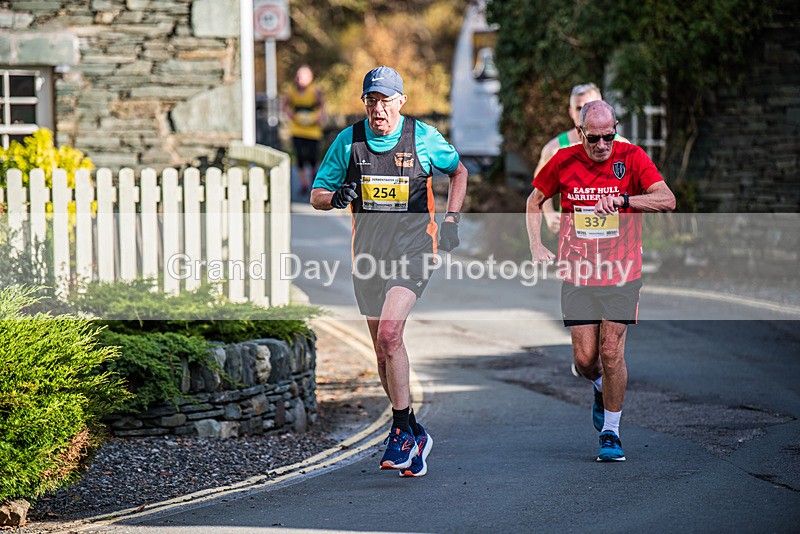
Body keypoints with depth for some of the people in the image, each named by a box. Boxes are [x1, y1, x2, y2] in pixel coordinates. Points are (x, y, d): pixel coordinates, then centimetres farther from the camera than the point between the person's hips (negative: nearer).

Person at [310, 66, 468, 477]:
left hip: (413, 246, -4)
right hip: (368, 252, 4)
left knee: (389, 333, -22)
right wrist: (336, 197, -17)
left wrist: (451, 219, 4)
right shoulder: (348, 141, 1)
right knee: (384, 350, 8)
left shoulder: (423, 137, -3)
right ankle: (415, 436, 23)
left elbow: (458, 170, 15)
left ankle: (402, 431, -12)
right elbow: (316, 196, 6)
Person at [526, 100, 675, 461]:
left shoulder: (632, 157, -5)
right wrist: (536, 246, 4)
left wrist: (622, 199, -28)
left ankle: (611, 432, 7)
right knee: (585, 358, -2)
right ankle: (600, 388, 34)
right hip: (577, 273, 2)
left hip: (621, 272, -1)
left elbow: (668, 201, -16)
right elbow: (534, 201, 16)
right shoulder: (564, 161, 0)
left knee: (612, 352, -8)